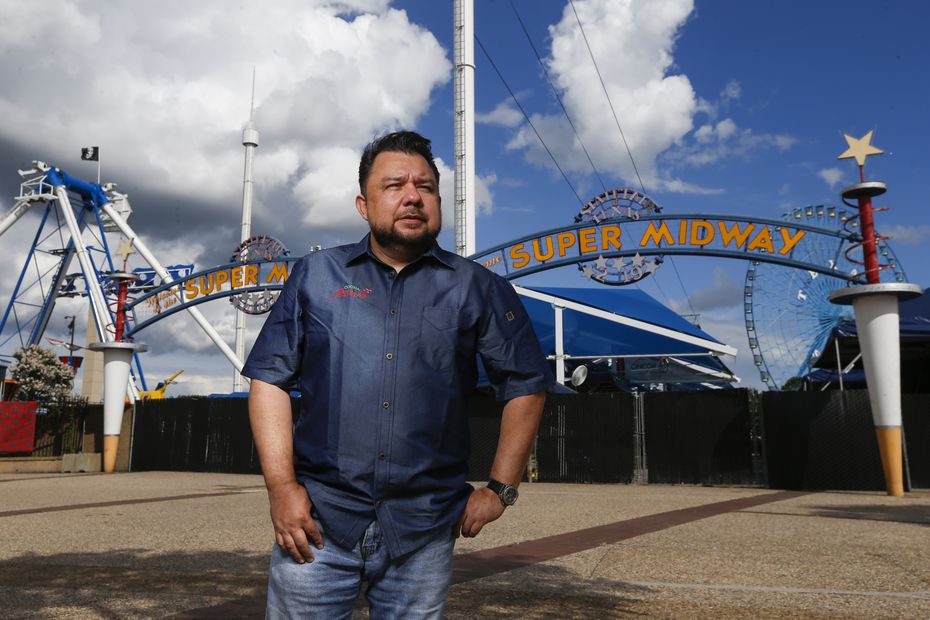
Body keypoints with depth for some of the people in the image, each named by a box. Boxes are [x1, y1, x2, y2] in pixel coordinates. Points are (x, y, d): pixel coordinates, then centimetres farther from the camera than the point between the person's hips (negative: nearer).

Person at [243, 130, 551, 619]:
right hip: (317, 522, 0)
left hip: (424, 532, 0)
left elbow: (525, 385, 7)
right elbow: (269, 377, 3)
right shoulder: (315, 275, 6)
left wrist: (500, 489, 3)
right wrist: (281, 485, -7)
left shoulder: (478, 289, 4)